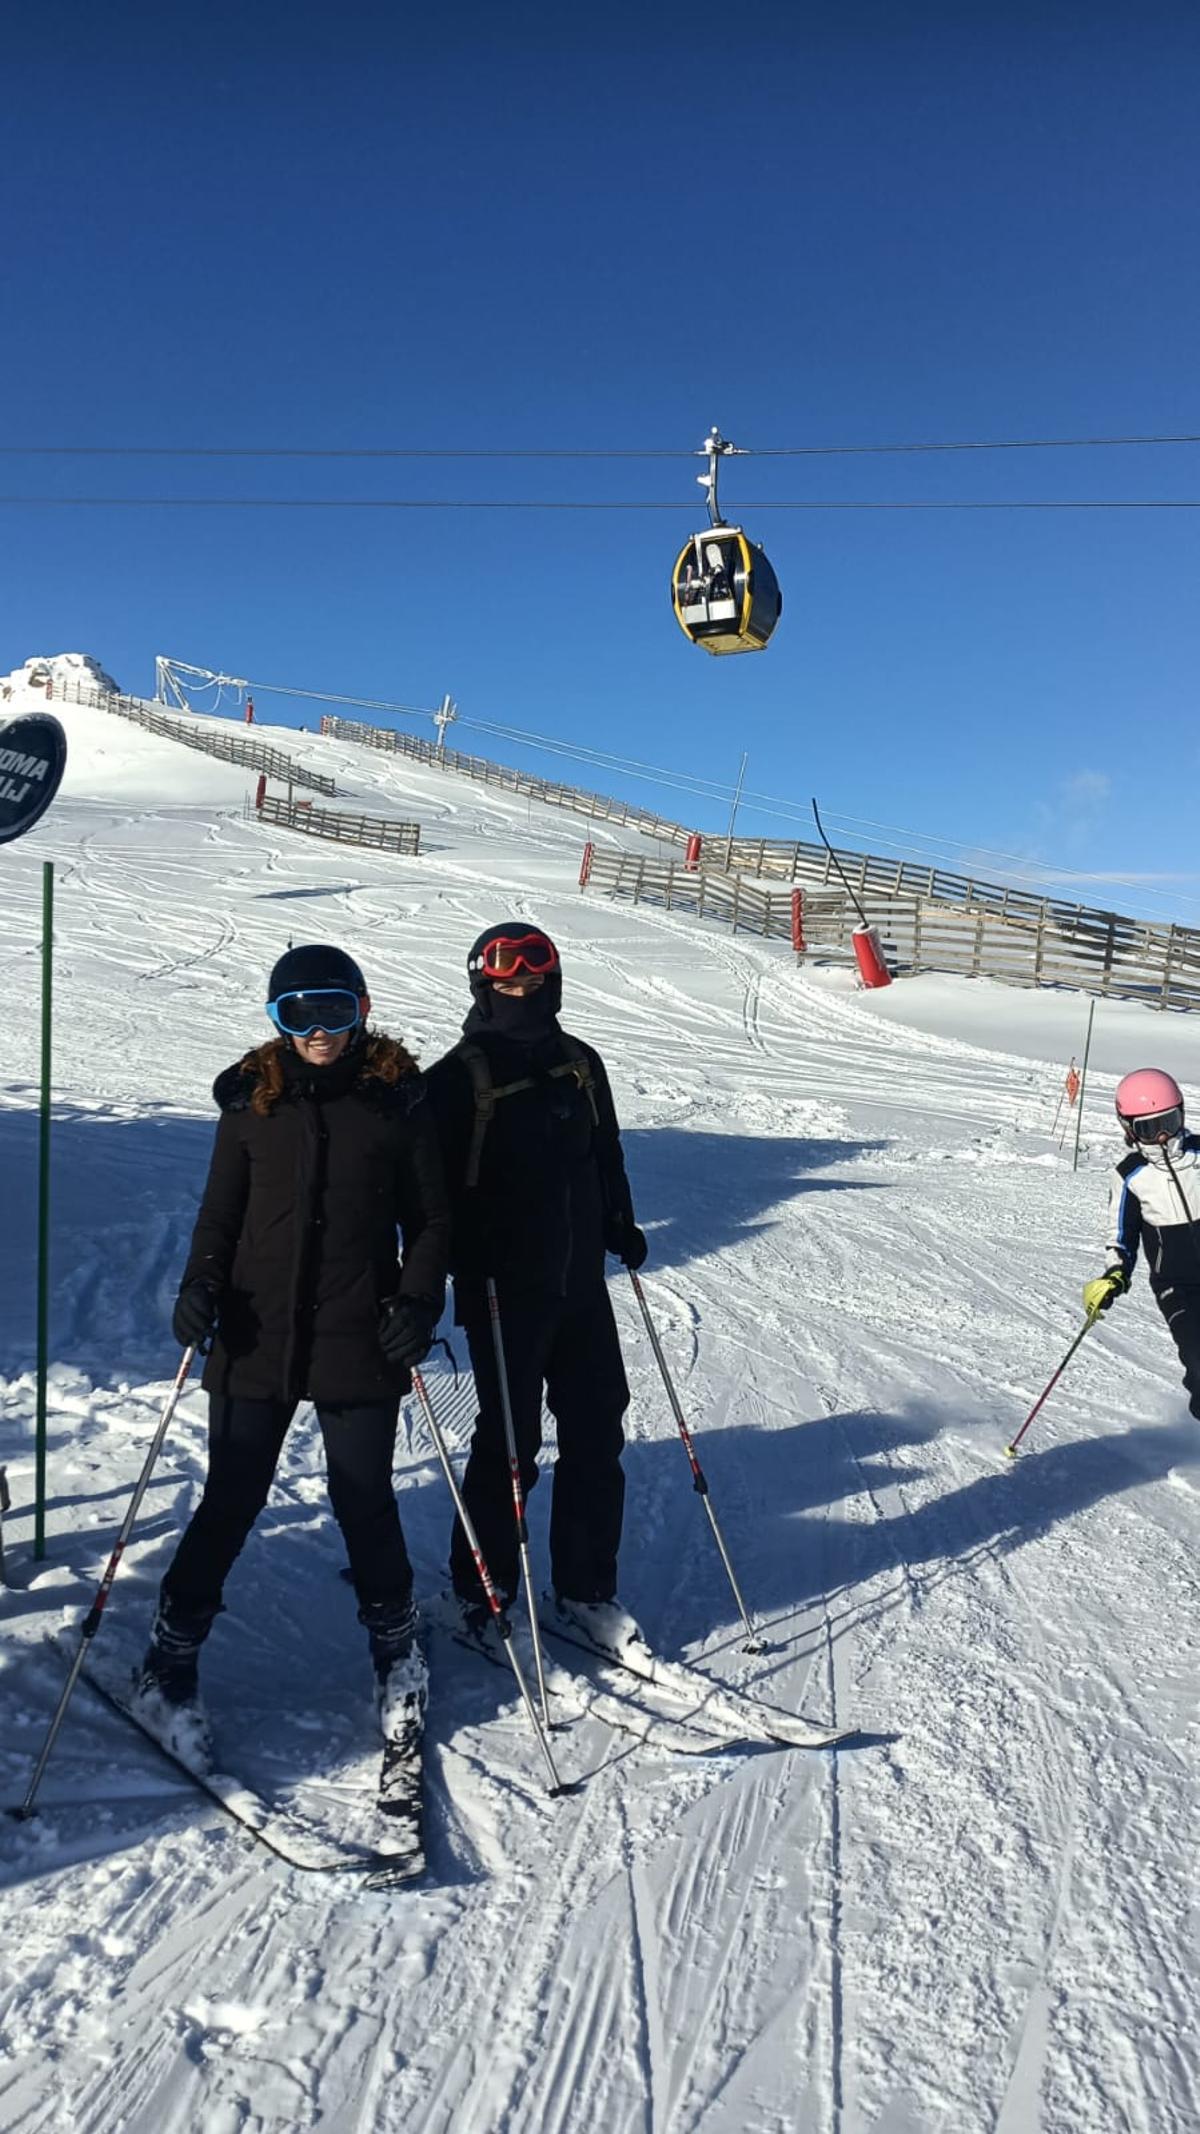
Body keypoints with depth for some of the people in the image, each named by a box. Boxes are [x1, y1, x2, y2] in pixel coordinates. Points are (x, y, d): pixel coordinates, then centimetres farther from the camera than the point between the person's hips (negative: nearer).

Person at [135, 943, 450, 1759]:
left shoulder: (398, 1097, -3)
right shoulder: (252, 1097, 1)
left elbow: (431, 1218, 3)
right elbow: (221, 1210, 8)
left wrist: (420, 1301, -10)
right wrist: (202, 1285, -8)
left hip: (359, 1341, -1)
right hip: (258, 1339, 1)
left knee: (365, 1503, 10)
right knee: (230, 1504, 8)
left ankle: (396, 1648, 34)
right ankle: (170, 1664, 28)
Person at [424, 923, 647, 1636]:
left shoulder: (580, 1063, 10)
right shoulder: (462, 1075, -8)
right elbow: (437, 1183, -11)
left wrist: (621, 1227, 13)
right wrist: (466, 1269, -17)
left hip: (581, 1282, 6)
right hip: (503, 1290, -6)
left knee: (597, 1432, 10)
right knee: (509, 1442, 2)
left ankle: (587, 1585, 26)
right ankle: (482, 1591, 20)